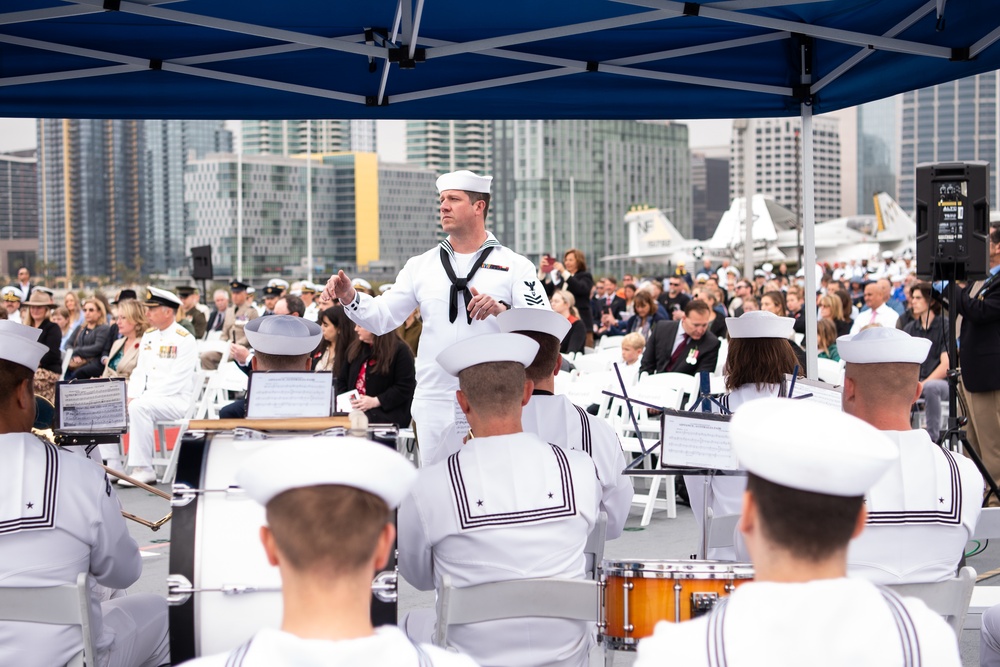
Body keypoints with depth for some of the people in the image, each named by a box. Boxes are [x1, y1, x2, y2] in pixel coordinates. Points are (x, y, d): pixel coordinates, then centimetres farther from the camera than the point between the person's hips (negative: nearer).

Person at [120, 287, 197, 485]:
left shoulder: (184, 340, -12)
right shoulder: (148, 335, 14)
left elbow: (175, 381, -18)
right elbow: (139, 371, 15)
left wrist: (140, 399, -21)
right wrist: (132, 396, -5)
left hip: (177, 400, -8)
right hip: (148, 398, 8)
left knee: (139, 408, -33)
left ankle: (143, 468, -26)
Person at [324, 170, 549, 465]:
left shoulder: (514, 265, 2)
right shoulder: (421, 266, 12)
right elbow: (382, 318, 8)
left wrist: (502, 311, -27)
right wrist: (349, 297, -10)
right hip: (435, 403, 3)